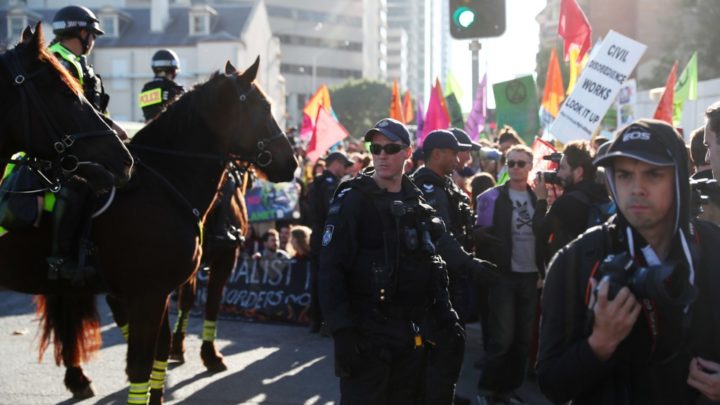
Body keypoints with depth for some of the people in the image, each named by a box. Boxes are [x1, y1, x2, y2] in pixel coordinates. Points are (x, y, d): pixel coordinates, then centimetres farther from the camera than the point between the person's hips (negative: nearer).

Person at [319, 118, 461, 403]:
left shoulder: (417, 203, 12)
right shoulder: (352, 200, -7)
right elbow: (331, 269, -14)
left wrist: (445, 315, 11)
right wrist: (342, 331, -21)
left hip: (411, 333, 6)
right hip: (366, 332, -6)